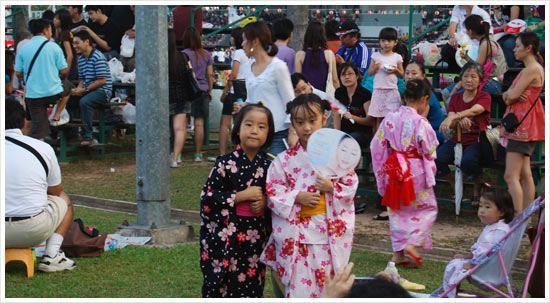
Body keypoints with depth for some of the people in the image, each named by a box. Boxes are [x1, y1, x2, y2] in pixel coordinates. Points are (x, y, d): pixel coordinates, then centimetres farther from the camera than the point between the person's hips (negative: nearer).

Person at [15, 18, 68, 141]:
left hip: (33, 94, 1)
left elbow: (18, 74, 4)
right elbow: (64, 71, -3)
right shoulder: (54, 47, -4)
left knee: (38, 126, 6)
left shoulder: (23, 49, 2)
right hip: (54, 92, -1)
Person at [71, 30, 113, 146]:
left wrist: (84, 90, -19)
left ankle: (87, 136, -27)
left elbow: (102, 81, -19)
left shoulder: (97, 57, -15)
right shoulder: (80, 59, 12)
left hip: (103, 90, -9)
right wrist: (78, 89, -4)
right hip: (88, 90, 9)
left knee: (84, 102, -33)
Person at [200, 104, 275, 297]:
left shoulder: (270, 165, 3)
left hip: (256, 237, 3)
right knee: (222, 287, 2)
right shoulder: (225, 163, -7)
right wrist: (242, 196, -15)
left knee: (252, 287, 10)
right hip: (226, 237, -3)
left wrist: (265, 202, -9)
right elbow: (208, 198, -10)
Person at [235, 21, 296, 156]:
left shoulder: (278, 67, -6)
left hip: (277, 134, -6)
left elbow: (290, 102, -6)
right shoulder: (247, 68, 12)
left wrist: (292, 133, -11)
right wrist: (244, 106, 1)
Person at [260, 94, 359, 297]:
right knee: (299, 287, 1)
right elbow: (273, 191, -2)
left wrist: (332, 188, -16)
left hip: (331, 233, 1)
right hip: (297, 234, -1)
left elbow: (351, 185, 1)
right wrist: (297, 197, -15)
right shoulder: (285, 160, -1)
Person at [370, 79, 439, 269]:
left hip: (394, 169, 5)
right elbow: (429, 150, -12)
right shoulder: (420, 122, -18)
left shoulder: (390, 118, -2)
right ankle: (413, 244, -6)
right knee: (427, 208, 10)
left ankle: (398, 251, 19)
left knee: (397, 211, 16)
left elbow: (377, 145, 3)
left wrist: (383, 170, 15)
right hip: (416, 171, -5)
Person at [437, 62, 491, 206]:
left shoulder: (484, 97, -2)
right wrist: (460, 120, -28)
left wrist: (453, 117, -43)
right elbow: (451, 124, -2)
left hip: (477, 140, -4)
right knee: (437, 159, -25)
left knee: (468, 161, -37)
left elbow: (473, 110, -25)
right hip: (457, 139, 4)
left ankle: (477, 190, -3)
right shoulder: (455, 98, 11)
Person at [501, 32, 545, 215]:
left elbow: (512, 95, -20)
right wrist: (510, 95, -8)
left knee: (510, 176, -15)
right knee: (524, 174, 12)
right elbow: (507, 96, 14)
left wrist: (509, 94, 2)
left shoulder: (532, 69, -15)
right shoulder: (529, 69, 18)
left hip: (522, 125, -11)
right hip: (522, 124, 11)